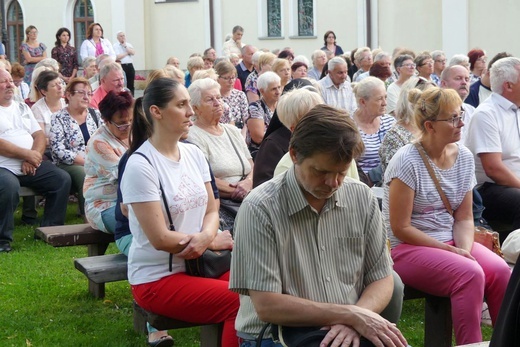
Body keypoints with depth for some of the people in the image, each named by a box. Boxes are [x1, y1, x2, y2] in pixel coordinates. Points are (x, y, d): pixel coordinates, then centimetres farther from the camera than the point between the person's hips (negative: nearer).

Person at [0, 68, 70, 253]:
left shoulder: (22, 107, 19)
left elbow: (39, 135, 10)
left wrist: (33, 157, -9)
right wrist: (26, 154, -16)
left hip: (30, 166, 6)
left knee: (62, 179, -9)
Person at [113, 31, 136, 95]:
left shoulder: (129, 44, 15)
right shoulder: (115, 46, 0)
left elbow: (133, 53, -2)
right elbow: (117, 57, -13)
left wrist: (125, 46, -4)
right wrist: (127, 53, -2)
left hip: (130, 65, 5)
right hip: (121, 66, -5)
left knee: (131, 85, 5)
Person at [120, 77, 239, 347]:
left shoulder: (194, 153, 5)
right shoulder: (140, 166, -16)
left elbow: (211, 210, 8)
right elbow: (160, 238, -18)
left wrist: (205, 237, -14)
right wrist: (212, 242, -9)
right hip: (157, 278, -6)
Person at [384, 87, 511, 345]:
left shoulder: (464, 157, 5)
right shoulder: (407, 161, -14)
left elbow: (464, 218, 7)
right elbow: (401, 229, -14)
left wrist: (465, 250, -13)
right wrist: (452, 251, -15)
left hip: (450, 243, 6)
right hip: (406, 249, -6)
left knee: (500, 270, -21)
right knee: (470, 274, -30)